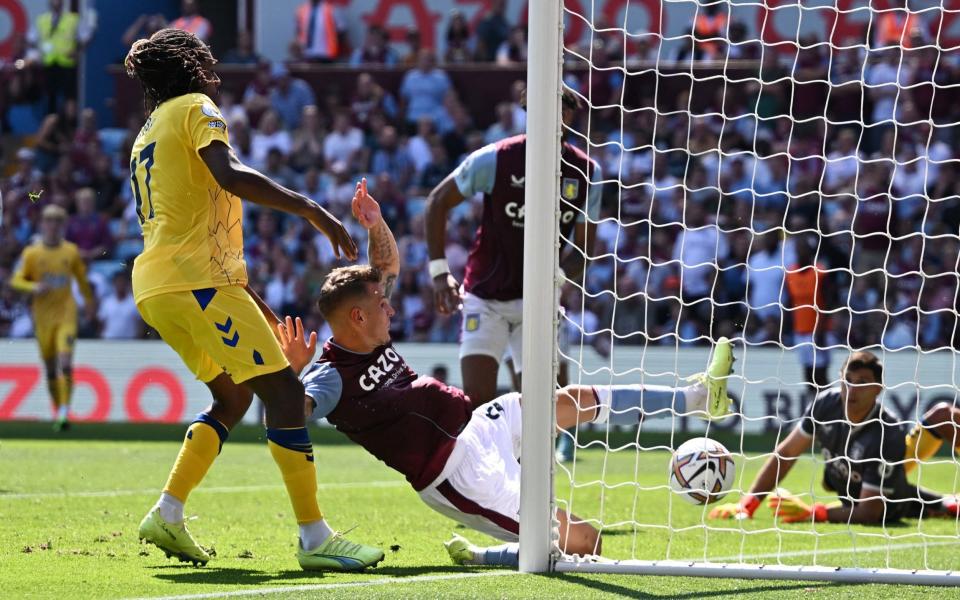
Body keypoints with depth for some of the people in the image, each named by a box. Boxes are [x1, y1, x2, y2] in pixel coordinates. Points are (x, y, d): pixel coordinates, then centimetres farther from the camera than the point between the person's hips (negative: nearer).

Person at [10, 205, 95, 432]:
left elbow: (82, 279, 19)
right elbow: (16, 280, -2)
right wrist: (33, 287, -22)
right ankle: (58, 411, 22)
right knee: (50, 368, 7)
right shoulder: (32, 253, -1)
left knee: (65, 364, -15)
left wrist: (89, 301, 28)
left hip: (66, 315, 0)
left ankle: (64, 412, -18)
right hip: (43, 317, 0)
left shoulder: (71, 251, 4)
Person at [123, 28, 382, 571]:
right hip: (198, 280, -9)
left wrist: (248, 298, 32)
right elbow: (230, 175, -20)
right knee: (284, 390, -11)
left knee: (234, 396, 20)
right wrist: (312, 210, -20)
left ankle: (168, 514, 12)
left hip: (155, 286, 10)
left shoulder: (148, 135, 26)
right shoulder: (195, 110, 0)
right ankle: (315, 538, -18)